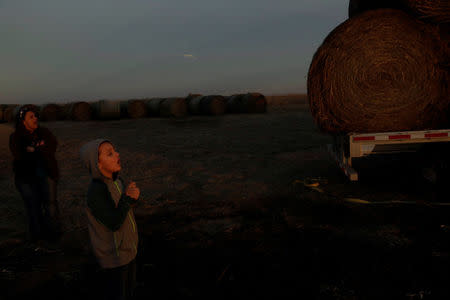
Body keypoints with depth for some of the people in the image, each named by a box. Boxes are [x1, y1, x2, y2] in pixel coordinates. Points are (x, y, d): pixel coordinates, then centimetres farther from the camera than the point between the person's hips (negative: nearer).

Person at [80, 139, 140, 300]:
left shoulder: (116, 179, -5)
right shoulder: (96, 191, -29)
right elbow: (114, 223, -28)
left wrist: (133, 195, -13)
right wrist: (128, 198, -24)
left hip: (128, 247, 7)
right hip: (114, 255, -7)